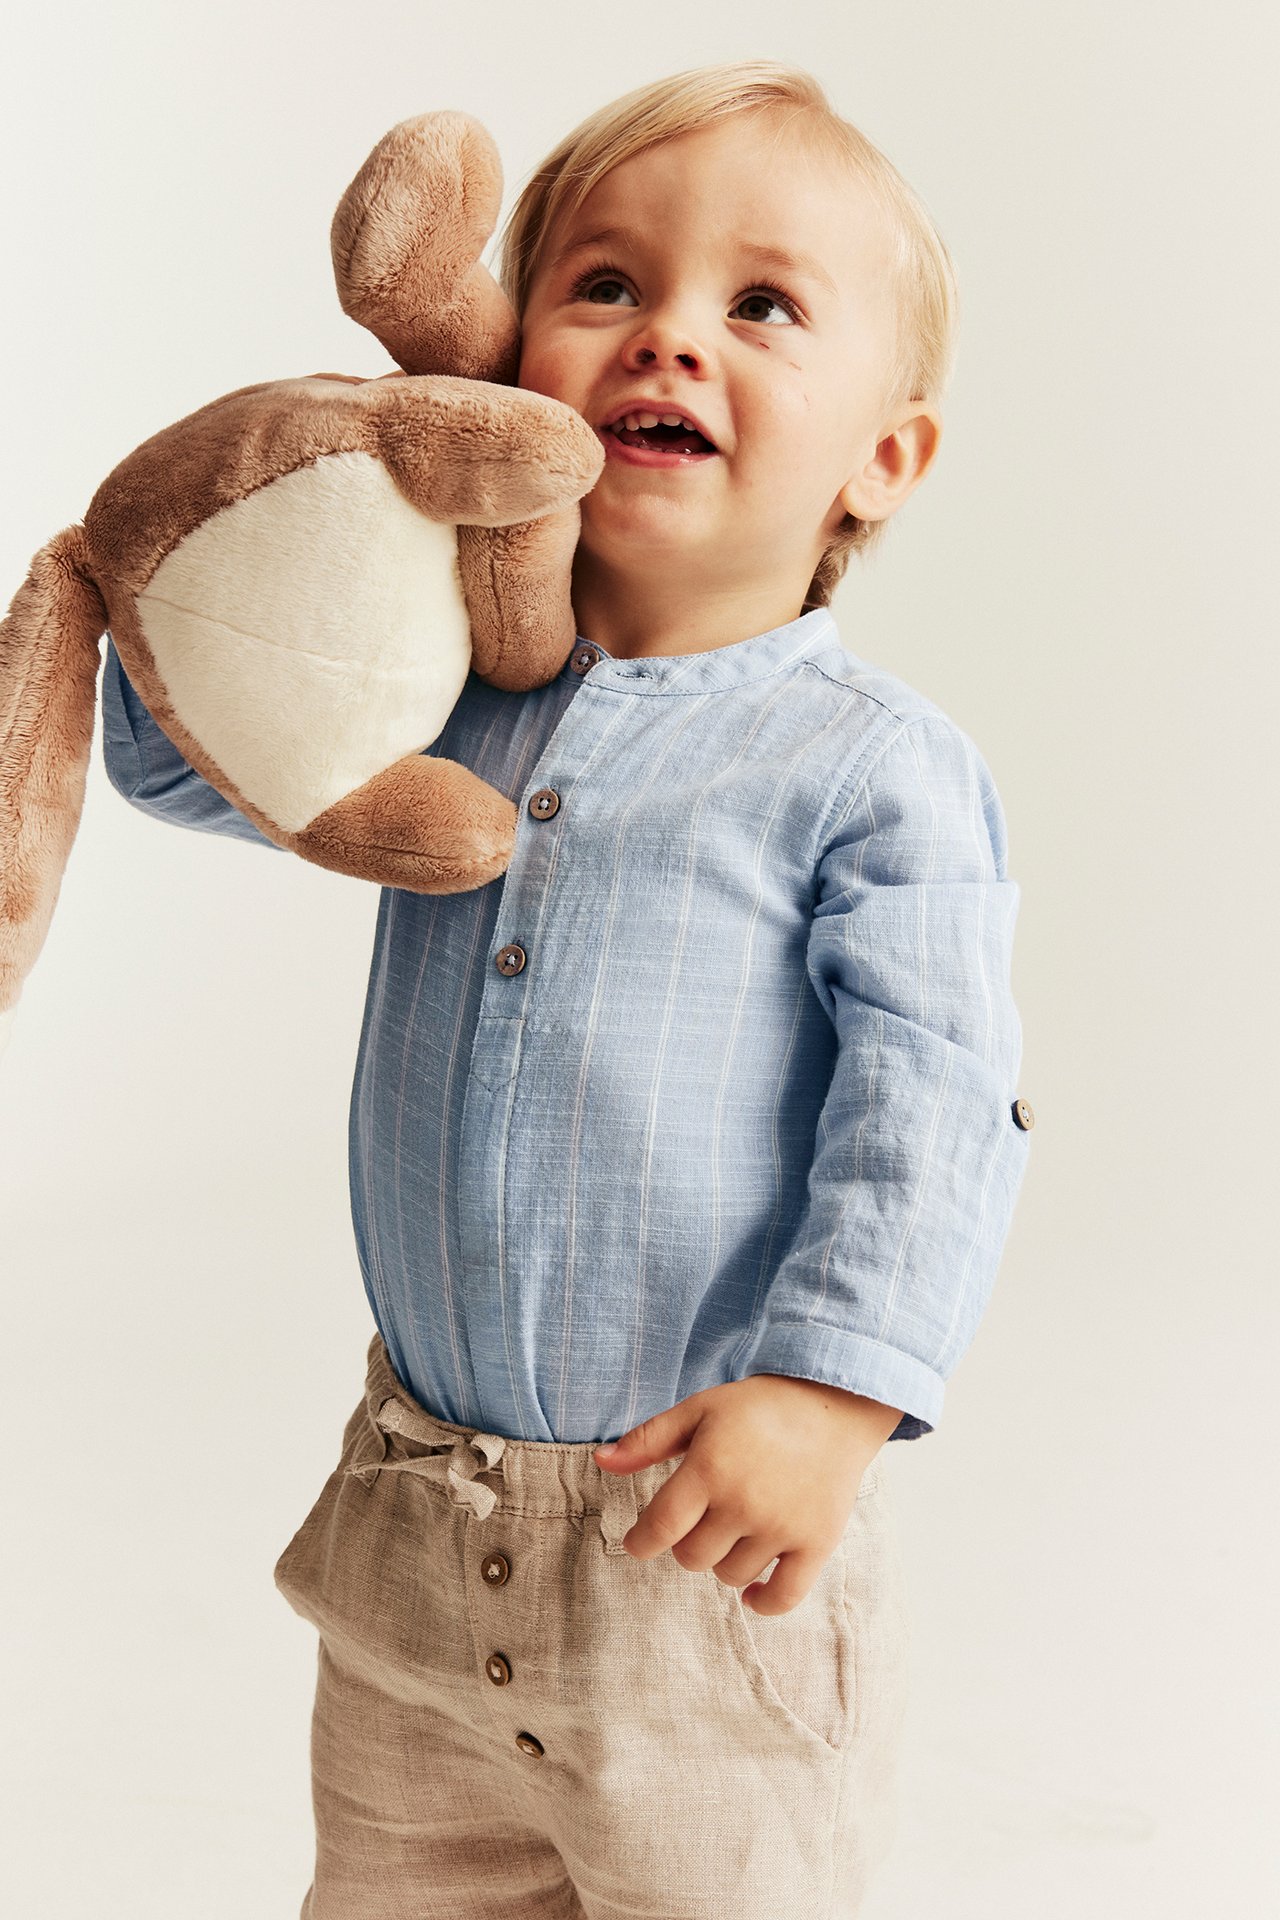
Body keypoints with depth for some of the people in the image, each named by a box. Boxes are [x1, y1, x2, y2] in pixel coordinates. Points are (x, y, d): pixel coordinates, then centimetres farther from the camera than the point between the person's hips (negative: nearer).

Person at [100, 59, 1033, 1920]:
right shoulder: (446, 708, 4)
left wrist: (832, 1389, -28)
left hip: (709, 1541, -5)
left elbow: (931, 1109, -16)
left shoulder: (877, 768, -12)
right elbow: (177, 755, 14)